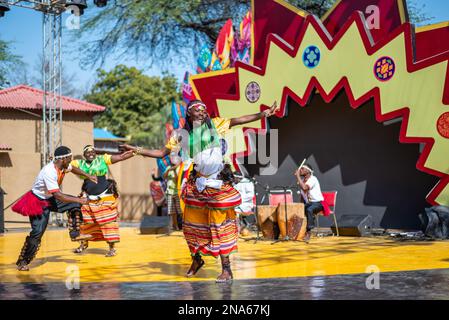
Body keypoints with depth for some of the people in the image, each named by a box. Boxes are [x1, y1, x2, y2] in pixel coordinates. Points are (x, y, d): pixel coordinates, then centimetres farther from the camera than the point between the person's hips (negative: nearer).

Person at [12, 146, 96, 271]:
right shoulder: (49, 172, -34)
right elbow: (58, 196, -34)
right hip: (38, 201, -8)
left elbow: (73, 169, 18)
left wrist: (88, 176, 9)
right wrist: (80, 200, -31)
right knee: (37, 232, -12)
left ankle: (75, 235, 5)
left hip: (50, 199, 8)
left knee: (75, 204, -5)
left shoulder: (63, 165, -9)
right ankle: (22, 262, 0)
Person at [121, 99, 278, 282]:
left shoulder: (214, 124, 0)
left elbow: (238, 120, -5)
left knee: (220, 224, -3)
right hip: (197, 182, 3)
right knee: (193, 222, 9)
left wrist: (262, 114, -15)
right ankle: (196, 259, 32)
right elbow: (161, 153, 8)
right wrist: (138, 151, 1)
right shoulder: (182, 134, 4)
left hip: (218, 181, -3)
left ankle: (226, 268, 1)